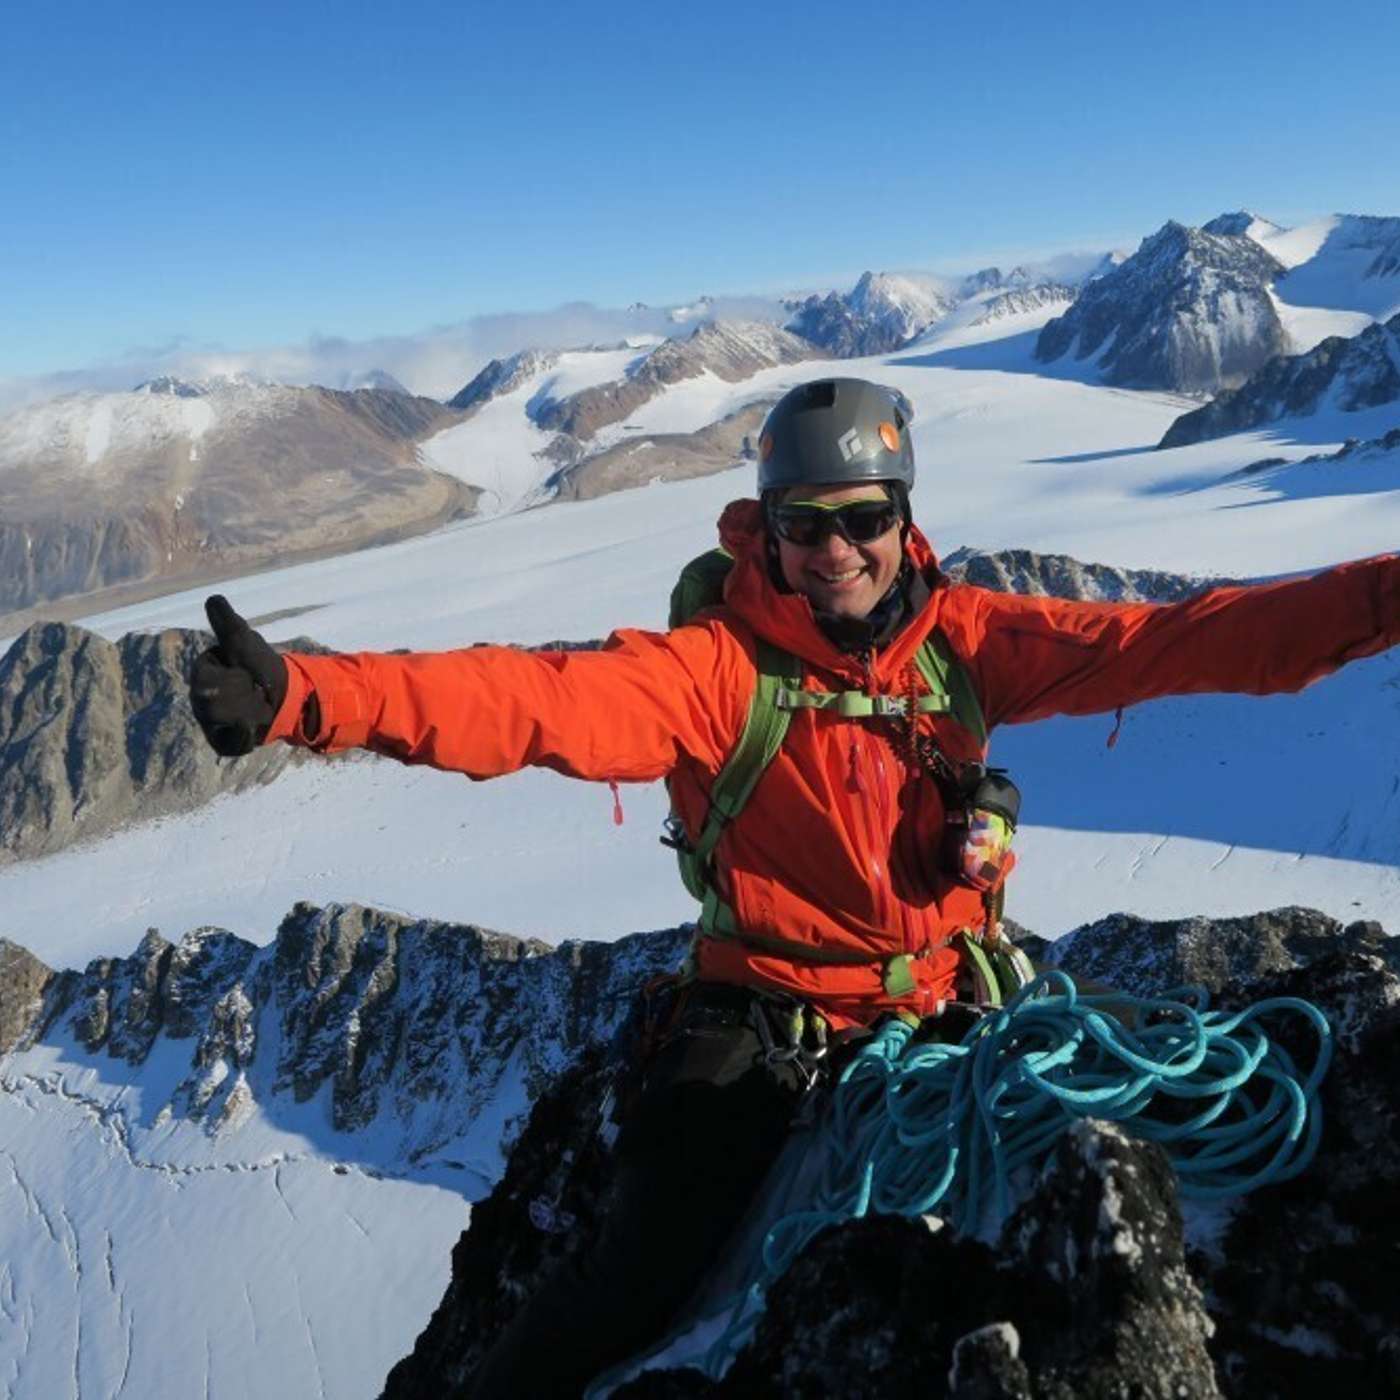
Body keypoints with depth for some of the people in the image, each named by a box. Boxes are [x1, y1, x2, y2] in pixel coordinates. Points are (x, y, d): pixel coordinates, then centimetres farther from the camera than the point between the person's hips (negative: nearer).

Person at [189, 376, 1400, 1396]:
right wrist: (306, 698, -44)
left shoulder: (963, 638, -6)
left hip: (947, 1014, 4)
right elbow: (537, 701, -30)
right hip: (770, 1033, -3)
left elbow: (1157, 642, -11)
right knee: (638, 1291, -4)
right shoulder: (723, 667, -17)